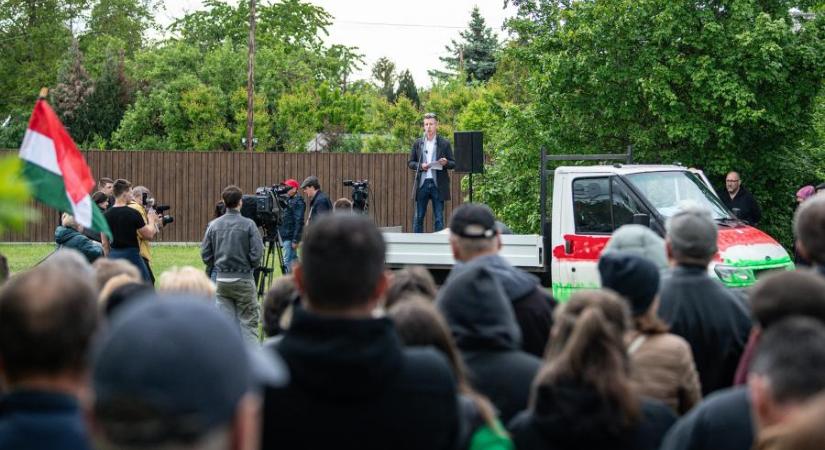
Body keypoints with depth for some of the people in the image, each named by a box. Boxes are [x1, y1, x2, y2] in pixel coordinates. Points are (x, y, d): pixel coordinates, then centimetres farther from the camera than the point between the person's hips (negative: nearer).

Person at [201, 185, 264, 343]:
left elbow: (205, 255, 2)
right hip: (243, 280, -4)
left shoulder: (214, 225, 1)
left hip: (221, 280, 4)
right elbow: (257, 253, -13)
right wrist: (252, 266, 7)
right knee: (248, 321, 2)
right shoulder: (248, 225, -10)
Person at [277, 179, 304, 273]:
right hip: (285, 236, 9)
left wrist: (295, 240, -21)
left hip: (290, 237, -9)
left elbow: (299, 222, -17)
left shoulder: (298, 202, -12)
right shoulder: (288, 200, 15)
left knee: (287, 261, -11)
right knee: (293, 259, 14)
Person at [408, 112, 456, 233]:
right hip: (422, 183, 1)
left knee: (439, 218, 2)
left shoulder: (445, 144, 4)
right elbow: (410, 163, 9)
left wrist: (446, 163, -16)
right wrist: (420, 166, -10)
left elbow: (453, 164, 5)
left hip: (438, 184, -1)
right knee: (418, 217, 4)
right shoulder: (417, 143, 8)